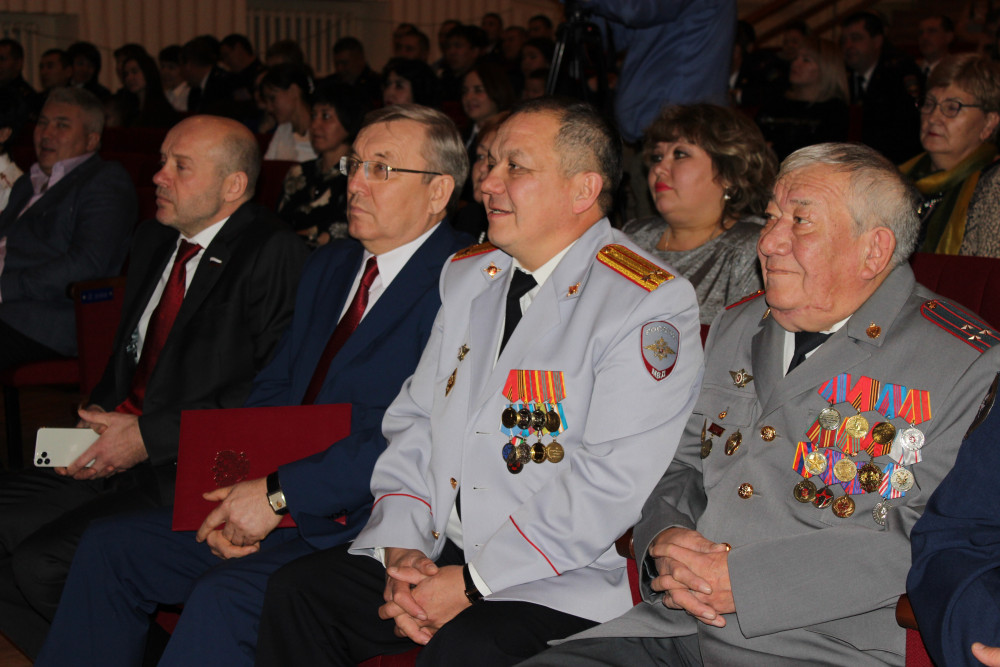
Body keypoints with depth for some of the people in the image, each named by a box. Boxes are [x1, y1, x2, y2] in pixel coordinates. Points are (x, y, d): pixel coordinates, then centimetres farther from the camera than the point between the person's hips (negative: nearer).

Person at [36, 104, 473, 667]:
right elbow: (273, 389, 17)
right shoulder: (329, 266, 18)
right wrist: (239, 489, -3)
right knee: (110, 547, 2)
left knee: (223, 595, -30)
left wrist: (278, 494, -18)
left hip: (361, 523, -9)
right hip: (272, 505, 9)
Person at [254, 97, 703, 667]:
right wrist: (402, 549, -3)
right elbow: (414, 420, 13)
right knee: (296, 591, -7)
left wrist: (473, 584, -19)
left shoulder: (651, 306, -12)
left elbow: (613, 481, -19)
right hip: (438, 553, 7)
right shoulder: (469, 276, 13)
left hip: (567, 579, -7)